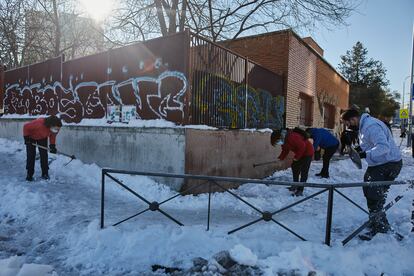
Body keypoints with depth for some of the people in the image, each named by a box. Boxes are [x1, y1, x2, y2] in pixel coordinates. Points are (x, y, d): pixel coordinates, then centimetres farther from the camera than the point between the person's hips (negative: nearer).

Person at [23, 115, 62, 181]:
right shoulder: (39, 123, -45)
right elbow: (26, 126, -29)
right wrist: (26, 137, -20)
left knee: (44, 154, -3)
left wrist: (52, 145, -16)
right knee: (31, 155, -6)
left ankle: (45, 174, 6)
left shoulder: (55, 129, -28)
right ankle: (29, 174, 6)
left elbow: (52, 136, -6)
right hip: (31, 137, -4)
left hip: (42, 138, 4)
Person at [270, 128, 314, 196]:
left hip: (307, 152, -10)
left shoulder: (291, 137, -33)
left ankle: (300, 190, -4)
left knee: (304, 171, -8)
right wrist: (280, 158, -7)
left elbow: (302, 146, -33)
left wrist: (296, 157, -24)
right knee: (294, 167, 15)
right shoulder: (284, 140, -2)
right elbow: (285, 151, 6)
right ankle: (296, 185, 29)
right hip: (300, 153, 10)